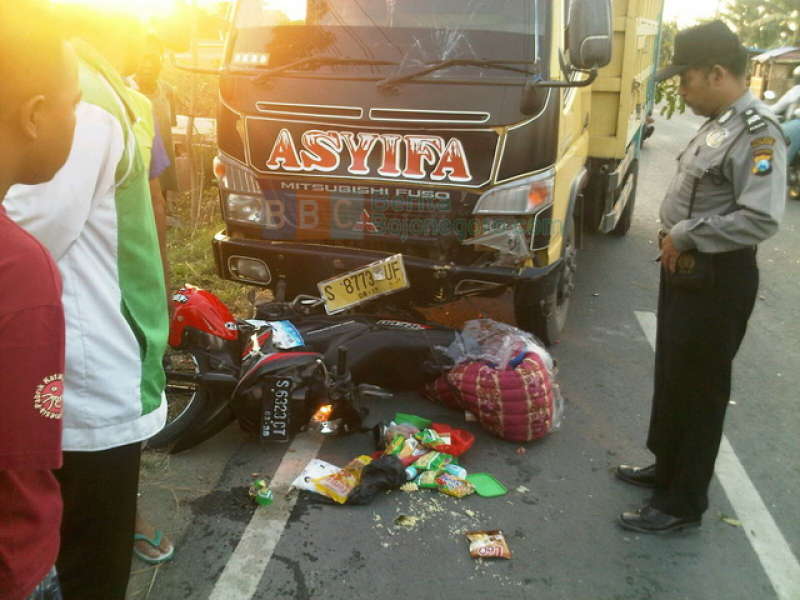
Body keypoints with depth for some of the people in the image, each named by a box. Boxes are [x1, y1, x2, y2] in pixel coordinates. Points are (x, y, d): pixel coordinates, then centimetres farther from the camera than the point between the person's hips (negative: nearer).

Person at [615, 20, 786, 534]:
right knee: (671, 375, 20)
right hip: (688, 270, 10)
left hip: (718, 281, -10)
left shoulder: (757, 133, -20)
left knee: (699, 389, 1)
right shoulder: (718, 124, 9)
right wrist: (675, 236, 6)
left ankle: (683, 503, 15)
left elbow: (761, 219, -29)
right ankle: (668, 467, 38)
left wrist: (686, 236, -20)